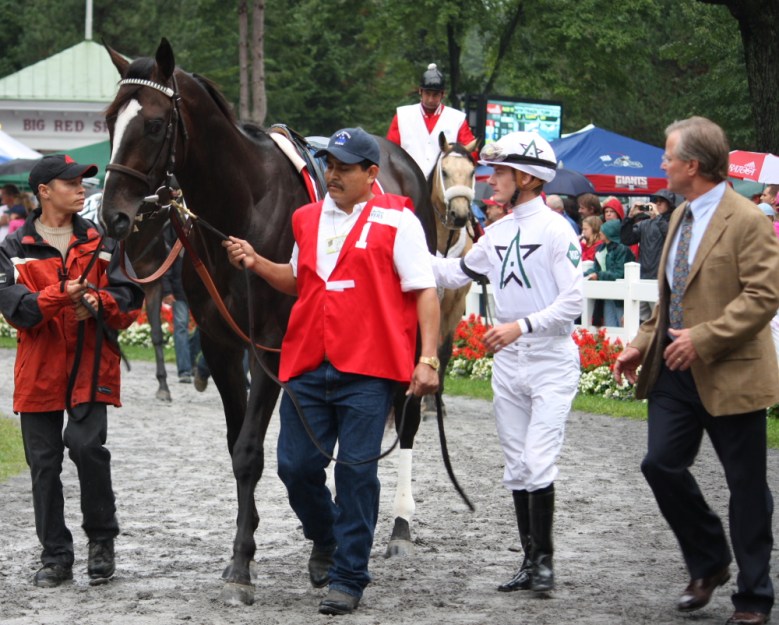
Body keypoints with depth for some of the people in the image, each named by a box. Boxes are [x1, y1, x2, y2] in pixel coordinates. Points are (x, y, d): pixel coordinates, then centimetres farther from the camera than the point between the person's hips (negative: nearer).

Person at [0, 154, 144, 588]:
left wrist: (97, 301, -16)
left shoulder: (101, 243, 9)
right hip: (38, 369, 1)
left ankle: (102, 538, 3)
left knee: (87, 445, -17)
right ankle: (56, 556, 14)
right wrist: (61, 296, -23)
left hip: (92, 365, -1)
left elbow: (130, 301, 4)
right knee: (44, 462, 3)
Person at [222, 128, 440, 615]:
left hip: (366, 372, -5)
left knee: (357, 470, -2)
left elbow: (425, 292, -5)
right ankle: (326, 539, 34)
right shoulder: (308, 219, 13)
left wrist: (428, 360, -13)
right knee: (296, 465, 5)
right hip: (307, 366, 5)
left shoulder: (396, 221, -3)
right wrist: (257, 263, 10)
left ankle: (349, 576, 8)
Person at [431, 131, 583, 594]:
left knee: (538, 464, -11)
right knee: (517, 468, 9)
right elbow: (454, 274, 20)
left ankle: (545, 559, 0)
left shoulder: (555, 229, -11)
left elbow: (572, 301, -16)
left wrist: (522, 325, -24)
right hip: (508, 363, 7)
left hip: (551, 361, -7)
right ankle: (530, 561, 16)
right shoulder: (497, 234, 10)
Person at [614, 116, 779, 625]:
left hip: (729, 374, -7)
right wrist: (643, 344, 13)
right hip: (676, 371, 8)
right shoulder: (681, 217, 14)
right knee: (662, 464, 1)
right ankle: (709, 564, 20)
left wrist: (704, 338, -25)